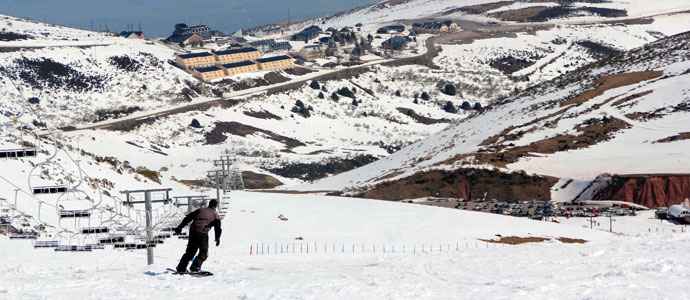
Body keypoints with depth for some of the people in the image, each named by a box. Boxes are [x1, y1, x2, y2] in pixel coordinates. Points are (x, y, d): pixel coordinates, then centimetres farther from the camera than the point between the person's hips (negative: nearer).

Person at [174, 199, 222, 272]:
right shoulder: (216, 215, 14)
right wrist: (217, 238, 10)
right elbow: (217, 227, 2)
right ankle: (195, 267, -15)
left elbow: (188, 218, 19)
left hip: (192, 231, 4)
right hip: (202, 233, -4)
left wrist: (180, 227, 19)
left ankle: (181, 267, 15)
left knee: (190, 251, 17)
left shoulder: (200, 210, 25)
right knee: (204, 252, 4)